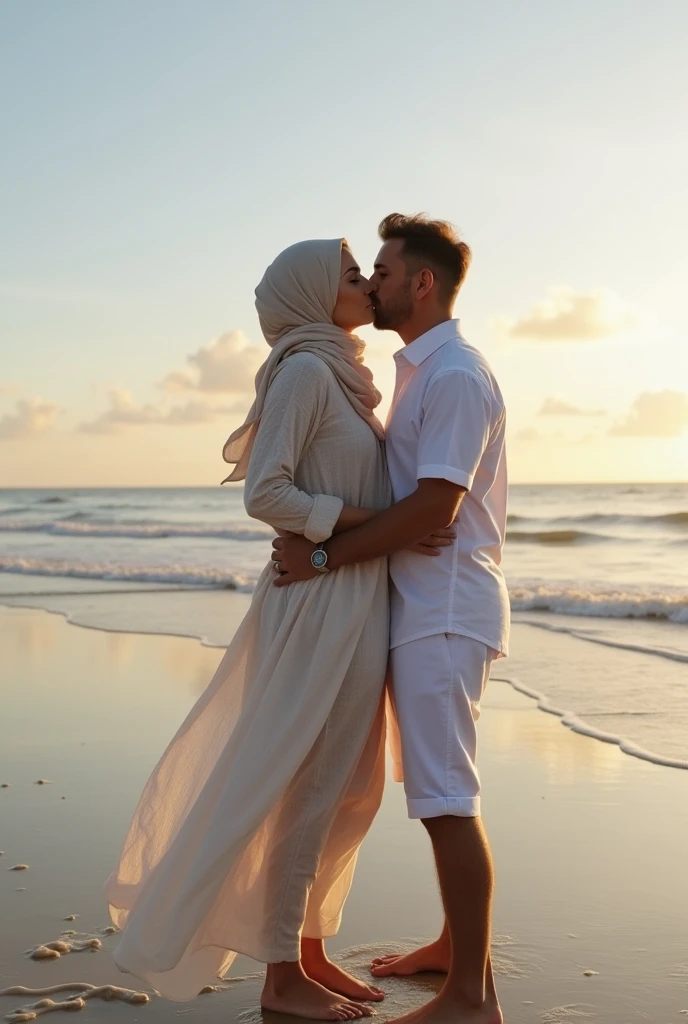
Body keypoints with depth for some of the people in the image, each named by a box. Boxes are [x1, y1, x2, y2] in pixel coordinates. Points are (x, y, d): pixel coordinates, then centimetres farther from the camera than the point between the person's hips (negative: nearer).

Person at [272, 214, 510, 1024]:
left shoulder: (455, 376, -15)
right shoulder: (418, 371, 16)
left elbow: (433, 506, -21)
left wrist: (324, 557, -18)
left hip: (445, 607, -10)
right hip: (420, 603, 10)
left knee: (446, 796, -7)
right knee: (437, 785, 18)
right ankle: (456, 943, 32)